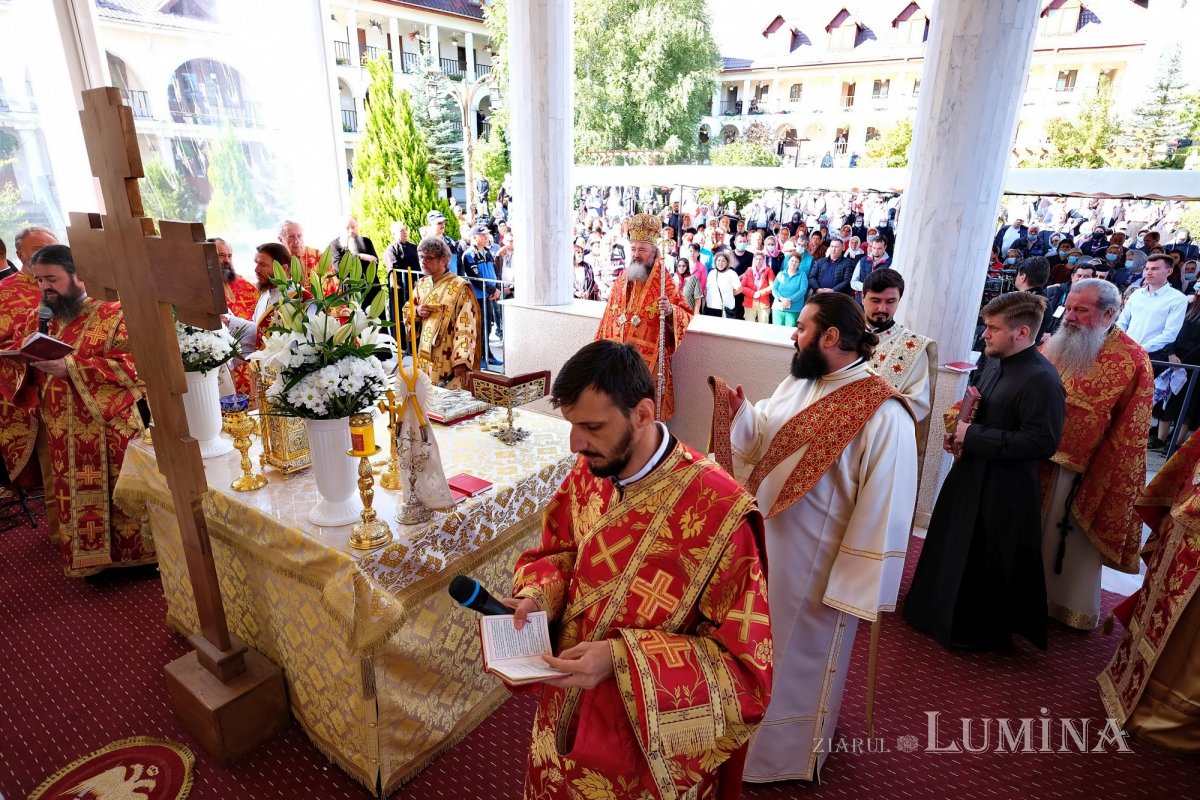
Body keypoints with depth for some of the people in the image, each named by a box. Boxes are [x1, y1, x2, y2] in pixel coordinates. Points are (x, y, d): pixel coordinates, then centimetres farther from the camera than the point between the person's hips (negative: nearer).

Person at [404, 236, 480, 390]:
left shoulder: (460, 287, -11)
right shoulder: (421, 284, 11)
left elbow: (465, 328, -16)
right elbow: (406, 311, 21)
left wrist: (461, 361, -24)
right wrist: (416, 312, -4)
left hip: (447, 359, -6)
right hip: (423, 355, 6)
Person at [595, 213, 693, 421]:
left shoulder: (663, 283, -4)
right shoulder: (620, 282, 11)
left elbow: (686, 315, -7)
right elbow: (609, 318, 15)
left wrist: (670, 311, -28)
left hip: (648, 361, -5)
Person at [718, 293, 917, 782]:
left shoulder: (883, 415, -23)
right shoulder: (796, 383, 0)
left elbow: (882, 513, -21)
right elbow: (762, 436, 14)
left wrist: (855, 589, -17)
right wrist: (739, 411, -7)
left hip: (814, 566, -7)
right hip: (764, 544, 7)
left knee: (800, 654, 16)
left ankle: (790, 750, 43)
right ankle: (753, 721, 51)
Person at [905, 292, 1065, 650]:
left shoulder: (1041, 379, -23)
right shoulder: (996, 363, 4)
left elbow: (1042, 443, -27)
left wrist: (973, 437, -23)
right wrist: (961, 432, 0)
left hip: (1003, 488, -9)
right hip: (972, 474, 9)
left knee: (987, 561, 8)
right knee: (953, 548, 22)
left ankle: (979, 631, 30)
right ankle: (943, 611, 42)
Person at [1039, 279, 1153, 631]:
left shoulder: (1132, 362, -12)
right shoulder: (1056, 346, 2)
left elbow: (1128, 434, -11)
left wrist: (1102, 477, -12)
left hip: (1084, 470, -5)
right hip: (1036, 461, 5)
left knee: (1074, 539, 9)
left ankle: (1073, 606, 28)